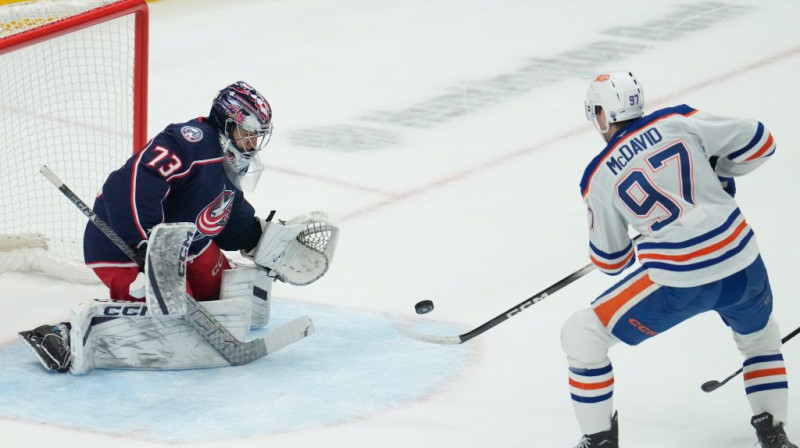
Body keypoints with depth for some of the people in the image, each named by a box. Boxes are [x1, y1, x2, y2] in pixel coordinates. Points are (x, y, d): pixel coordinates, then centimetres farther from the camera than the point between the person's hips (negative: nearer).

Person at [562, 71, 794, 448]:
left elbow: (609, 261, 11)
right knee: (760, 336, 36)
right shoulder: (679, 121, 4)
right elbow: (759, 142, 5)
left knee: (581, 336, 11)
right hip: (742, 265, 4)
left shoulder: (599, 177, 2)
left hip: (677, 282, -4)